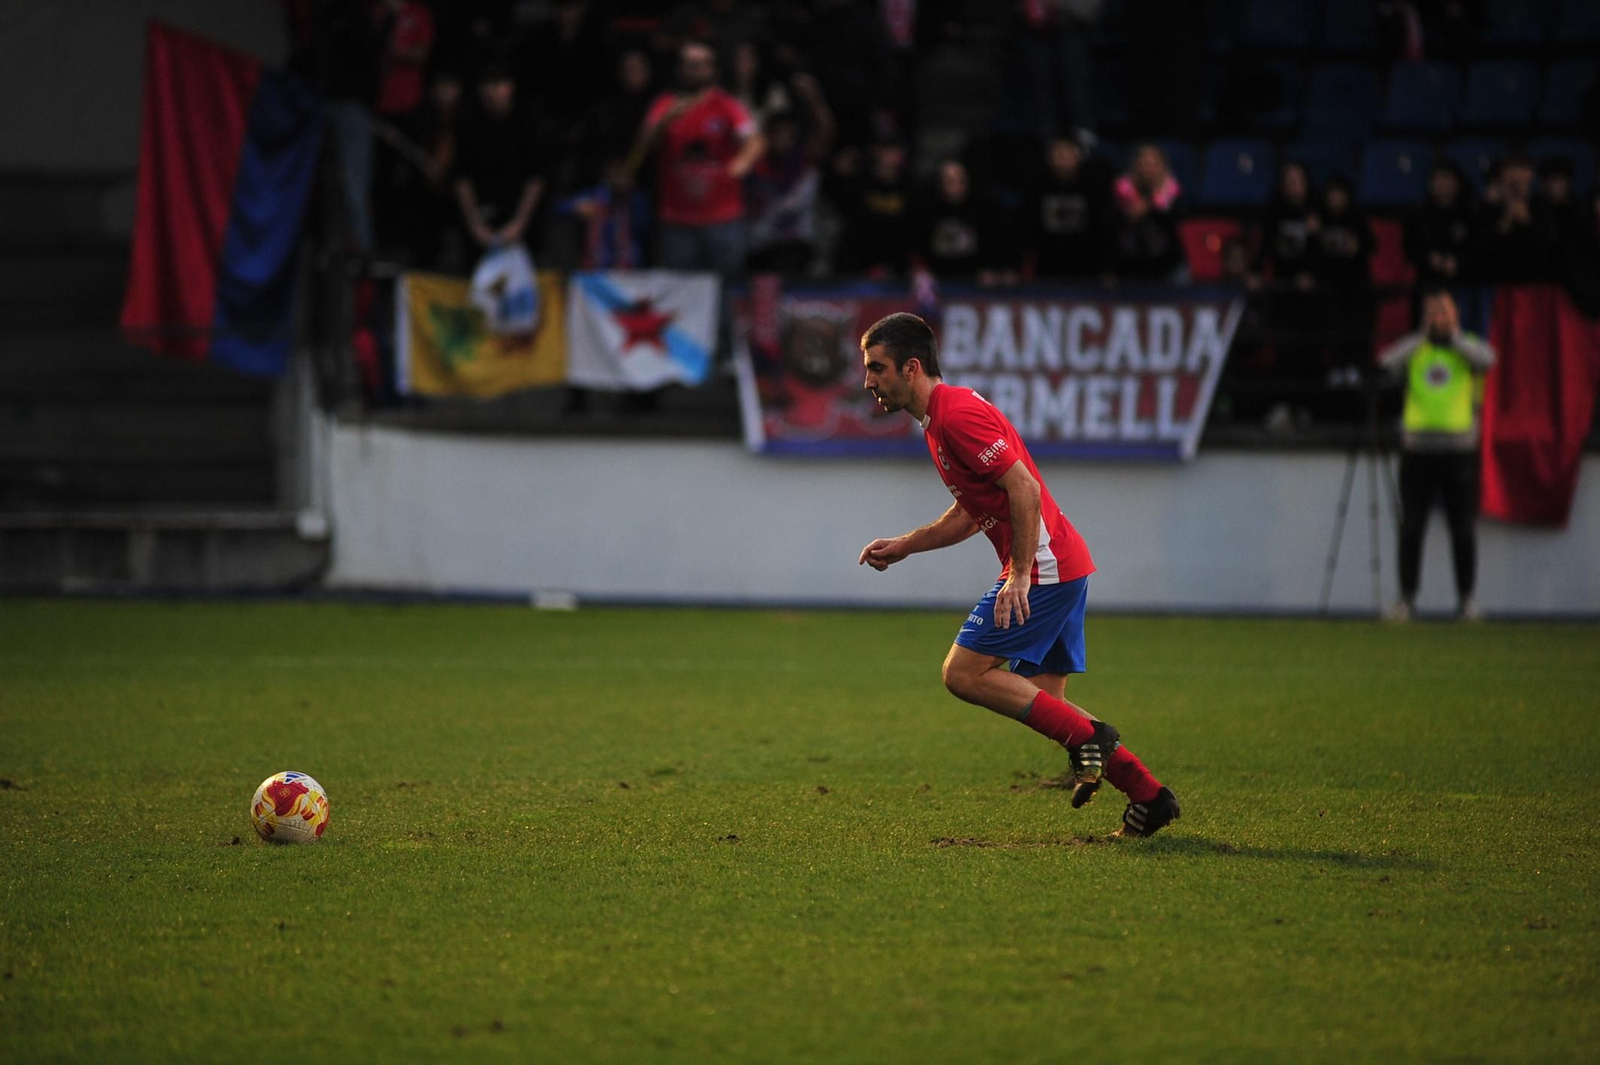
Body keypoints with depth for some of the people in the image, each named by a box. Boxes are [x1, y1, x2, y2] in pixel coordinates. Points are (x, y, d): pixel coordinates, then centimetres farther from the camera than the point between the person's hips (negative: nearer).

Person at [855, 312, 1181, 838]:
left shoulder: (958, 413, -14)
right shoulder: (939, 418, 18)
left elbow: (1025, 489, -21)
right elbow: (969, 513, 28)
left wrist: (1020, 576, -23)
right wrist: (904, 545, 19)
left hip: (1044, 567, -10)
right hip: (1063, 566, 10)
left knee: (963, 673, -9)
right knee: (1043, 702, 10)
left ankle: (1086, 737, -7)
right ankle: (1149, 796, 10)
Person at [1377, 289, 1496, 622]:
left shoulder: (1468, 347, 6)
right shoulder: (1413, 348, 9)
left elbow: (1486, 359, -17)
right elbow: (1388, 361, -12)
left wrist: (1453, 335, -9)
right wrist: (1423, 336, -8)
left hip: (1459, 448, -1)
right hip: (1417, 448, 1)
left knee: (1463, 529, 0)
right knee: (1411, 528, -1)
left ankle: (1466, 599, 7)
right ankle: (1407, 598, 4)